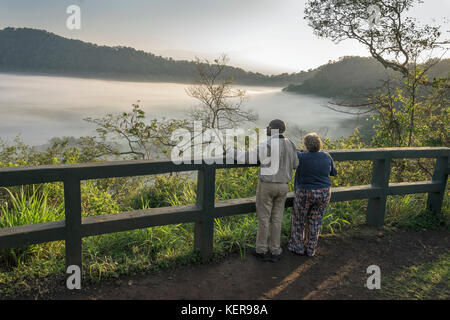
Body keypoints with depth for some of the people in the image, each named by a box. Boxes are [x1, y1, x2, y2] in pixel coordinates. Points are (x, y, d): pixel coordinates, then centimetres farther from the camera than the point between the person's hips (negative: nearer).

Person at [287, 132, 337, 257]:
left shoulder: (302, 157, -18)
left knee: (298, 220, 16)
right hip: (323, 194, 4)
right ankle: (310, 250, 24)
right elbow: (334, 172, 10)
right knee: (314, 222, 16)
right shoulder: (326, 157, -5)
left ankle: (298, 247, 26)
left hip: (305, 194, -4)